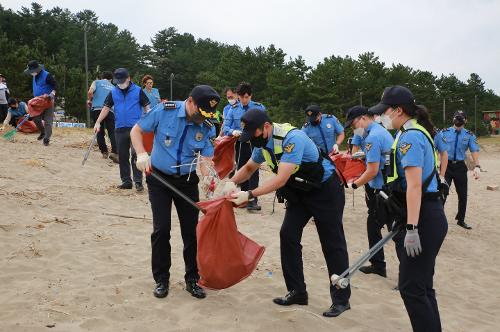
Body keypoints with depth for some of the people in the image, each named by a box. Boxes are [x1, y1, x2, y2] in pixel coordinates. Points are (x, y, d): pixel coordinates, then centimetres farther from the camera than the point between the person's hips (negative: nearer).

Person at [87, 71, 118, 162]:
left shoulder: (97, 82, 13)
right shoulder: (113, 87, 20)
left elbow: (90, 92, -4)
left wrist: (89, 100, 12)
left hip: (97, 109, 0)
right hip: (110, 110, 0)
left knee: (100, 132, 10)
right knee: (112, 132, -4)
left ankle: (104, 152, 11)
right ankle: (114, 152, -22)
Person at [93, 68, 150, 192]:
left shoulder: (138, 91, 0)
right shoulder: (113, 92, 8)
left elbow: (147, 107, 3)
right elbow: (106, 108, 10)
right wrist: (98, 122, 2)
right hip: (120, 129, 4)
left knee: (135, 154, -12)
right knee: (122, 157, 8)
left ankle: (138, 182, -6)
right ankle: (126, 181, 18)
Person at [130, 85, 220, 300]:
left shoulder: (207, 127, -10)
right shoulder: (164, 111, -16)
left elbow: (206, 159, -11)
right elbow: (136, 131, -5)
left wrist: (209, 178, -31)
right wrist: (142, 154, -20)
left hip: (187, 181, 2)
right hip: (159, 178, -2)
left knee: (191, 230, 4)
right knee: (161, 230, -2)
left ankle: (192, 279, 20)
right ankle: (161, 279, 16)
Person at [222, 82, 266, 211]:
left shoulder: (259, 108, -2)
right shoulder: (233, 109, 2)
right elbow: (226, 127, 0)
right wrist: (233, 131, -22)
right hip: (239, 144, 3)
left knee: (253, 171, -10)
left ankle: (252, 200, -10)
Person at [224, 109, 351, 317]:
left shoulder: (292, 138, -31)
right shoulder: (263, 143, -5)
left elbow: (281, 179, -35)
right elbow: (249, 168, 12)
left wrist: (249, 195, -36)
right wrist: (232, 182, -7)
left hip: (326, 190, -8)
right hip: (299, 192, 8)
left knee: (332, 244, -2)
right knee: (288, 235, 0)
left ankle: (341, 299, 11)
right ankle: (297, 292, 12)